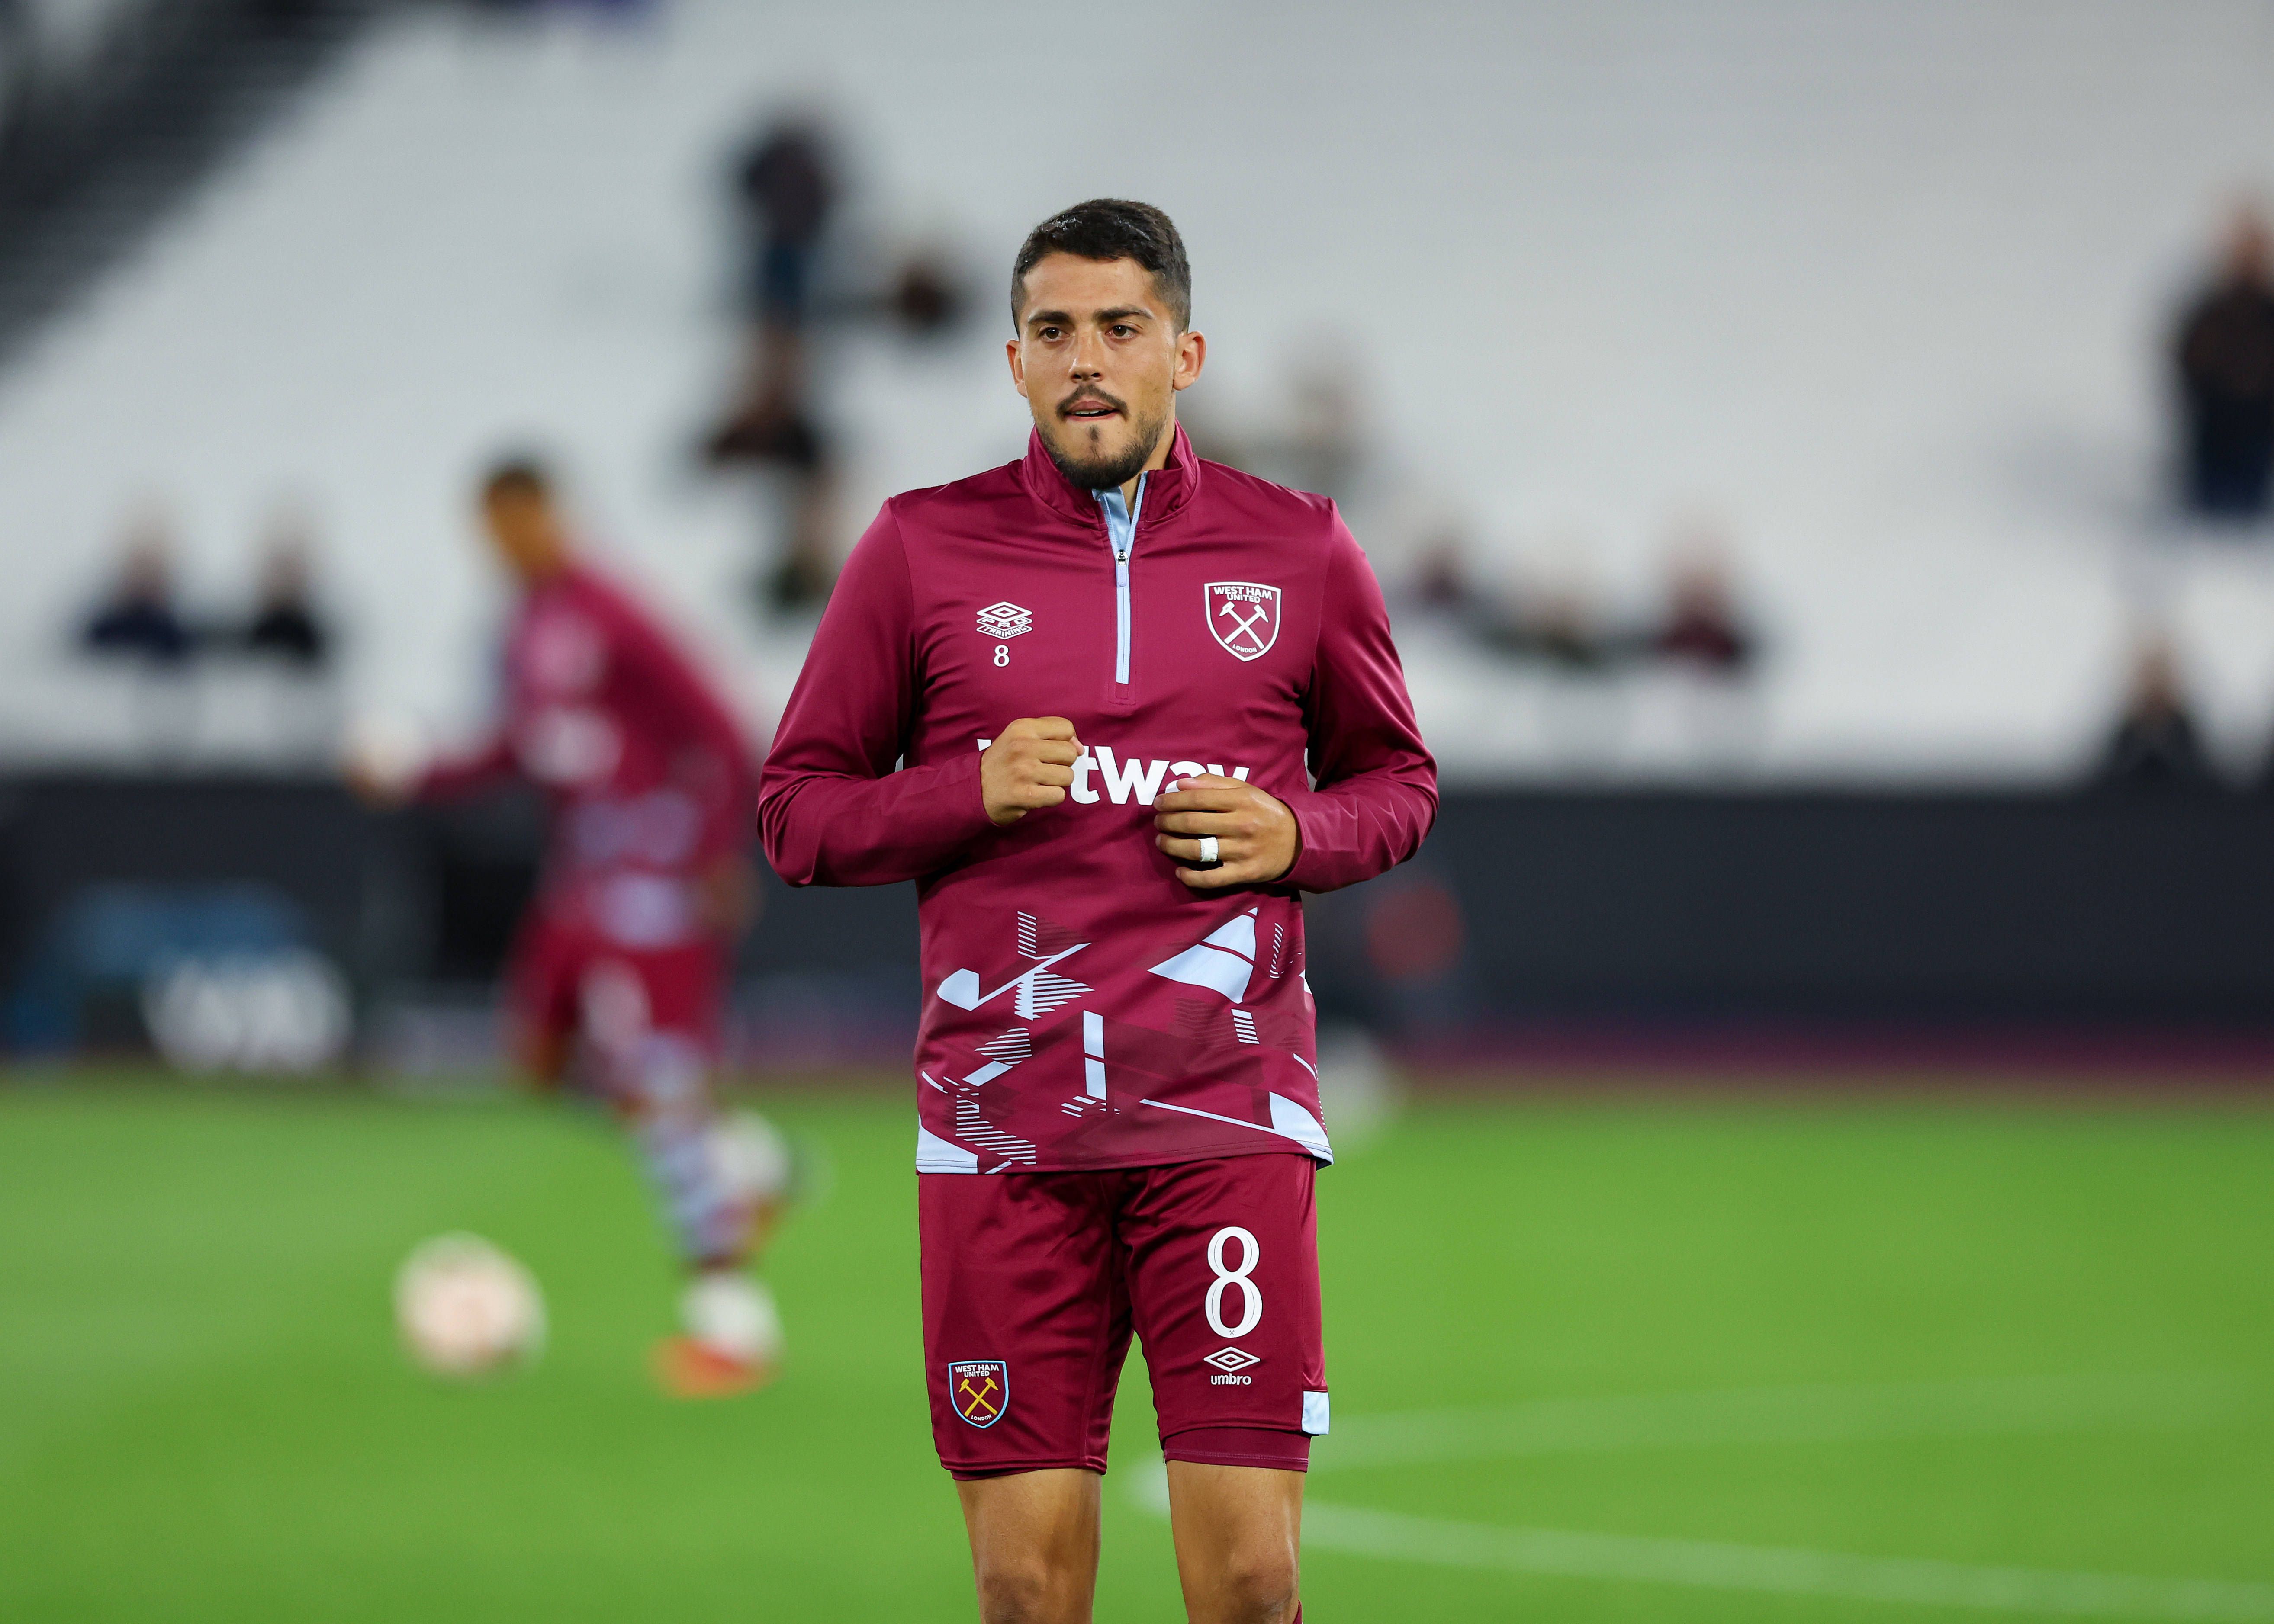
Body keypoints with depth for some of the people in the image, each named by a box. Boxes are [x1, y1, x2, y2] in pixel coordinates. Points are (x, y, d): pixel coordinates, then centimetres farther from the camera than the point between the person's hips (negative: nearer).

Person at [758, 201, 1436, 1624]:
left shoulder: (1300, 550, 8)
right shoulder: (924, 549, 6)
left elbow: (1398, 782, 20)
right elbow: (797, 810, 10)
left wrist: (1295, 836, -2)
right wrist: (971, 792, -9)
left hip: (1230, 1113, 0)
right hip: (1001, 1119, 0)